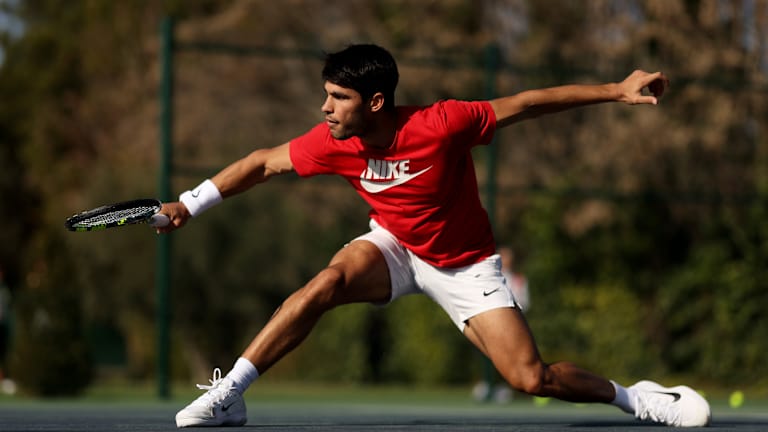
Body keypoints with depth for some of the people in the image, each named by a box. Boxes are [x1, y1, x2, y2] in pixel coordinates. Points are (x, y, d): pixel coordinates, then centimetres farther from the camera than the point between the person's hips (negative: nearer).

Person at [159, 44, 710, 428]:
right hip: (393, 248, 3)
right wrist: (189, 205, -6)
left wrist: (616, 90, -23)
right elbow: (263, 163, -5)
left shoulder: (442, 124, -31)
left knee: (531, 379, -14)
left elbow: (527, 104, -23)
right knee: (326, 283, -28)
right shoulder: (333, 143, -19)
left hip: (466, 267, -3)